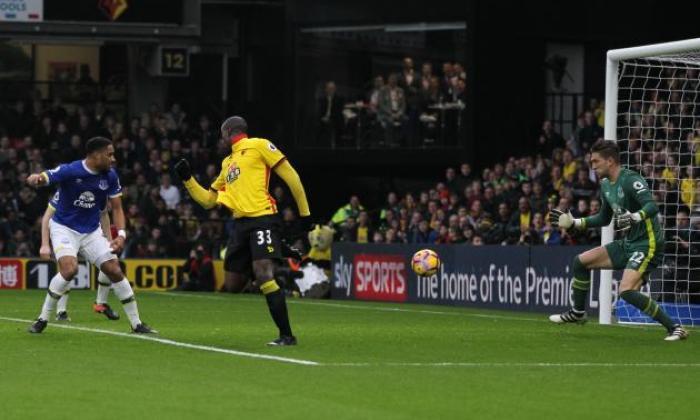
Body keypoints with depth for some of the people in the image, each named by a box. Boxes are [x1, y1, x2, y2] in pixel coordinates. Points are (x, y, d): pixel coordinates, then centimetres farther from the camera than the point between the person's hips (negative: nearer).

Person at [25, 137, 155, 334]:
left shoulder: (110, 176, -7)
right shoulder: (69, 171, -21)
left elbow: (116, 208, 1)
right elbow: (42, 179, -28)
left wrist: (121, 235, -15)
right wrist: (35, 178, -54)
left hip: (91, 231, 5)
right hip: (64, 228, -5)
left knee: (115, 271, -3)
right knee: (69, 269, -27)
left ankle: (136, 324, 8)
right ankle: (43, 319, -11)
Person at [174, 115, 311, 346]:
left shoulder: (258, 146, 1)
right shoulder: (227, 162, 24)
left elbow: (290, 176, -3)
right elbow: (208, 200, 27)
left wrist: (304, 212, -5)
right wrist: (187, 178, 15)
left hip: (262, 217, -8)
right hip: (241, 223, 8)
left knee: (263, 274, -20)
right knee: (233, 280, 2)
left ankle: (287, 335, -17)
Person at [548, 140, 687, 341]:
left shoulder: (630, 180, -19)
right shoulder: (606, 186, 10)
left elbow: (652, 207, -33)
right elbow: (604, 219, 25)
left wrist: (635, 217, -51)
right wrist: (574, 222, 22)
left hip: (648, 244, -10)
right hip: (628, 243, 10)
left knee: (626, 291, -26)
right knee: (581, 261, 12)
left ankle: (675, 328, -20)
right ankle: (577, 313, 30)